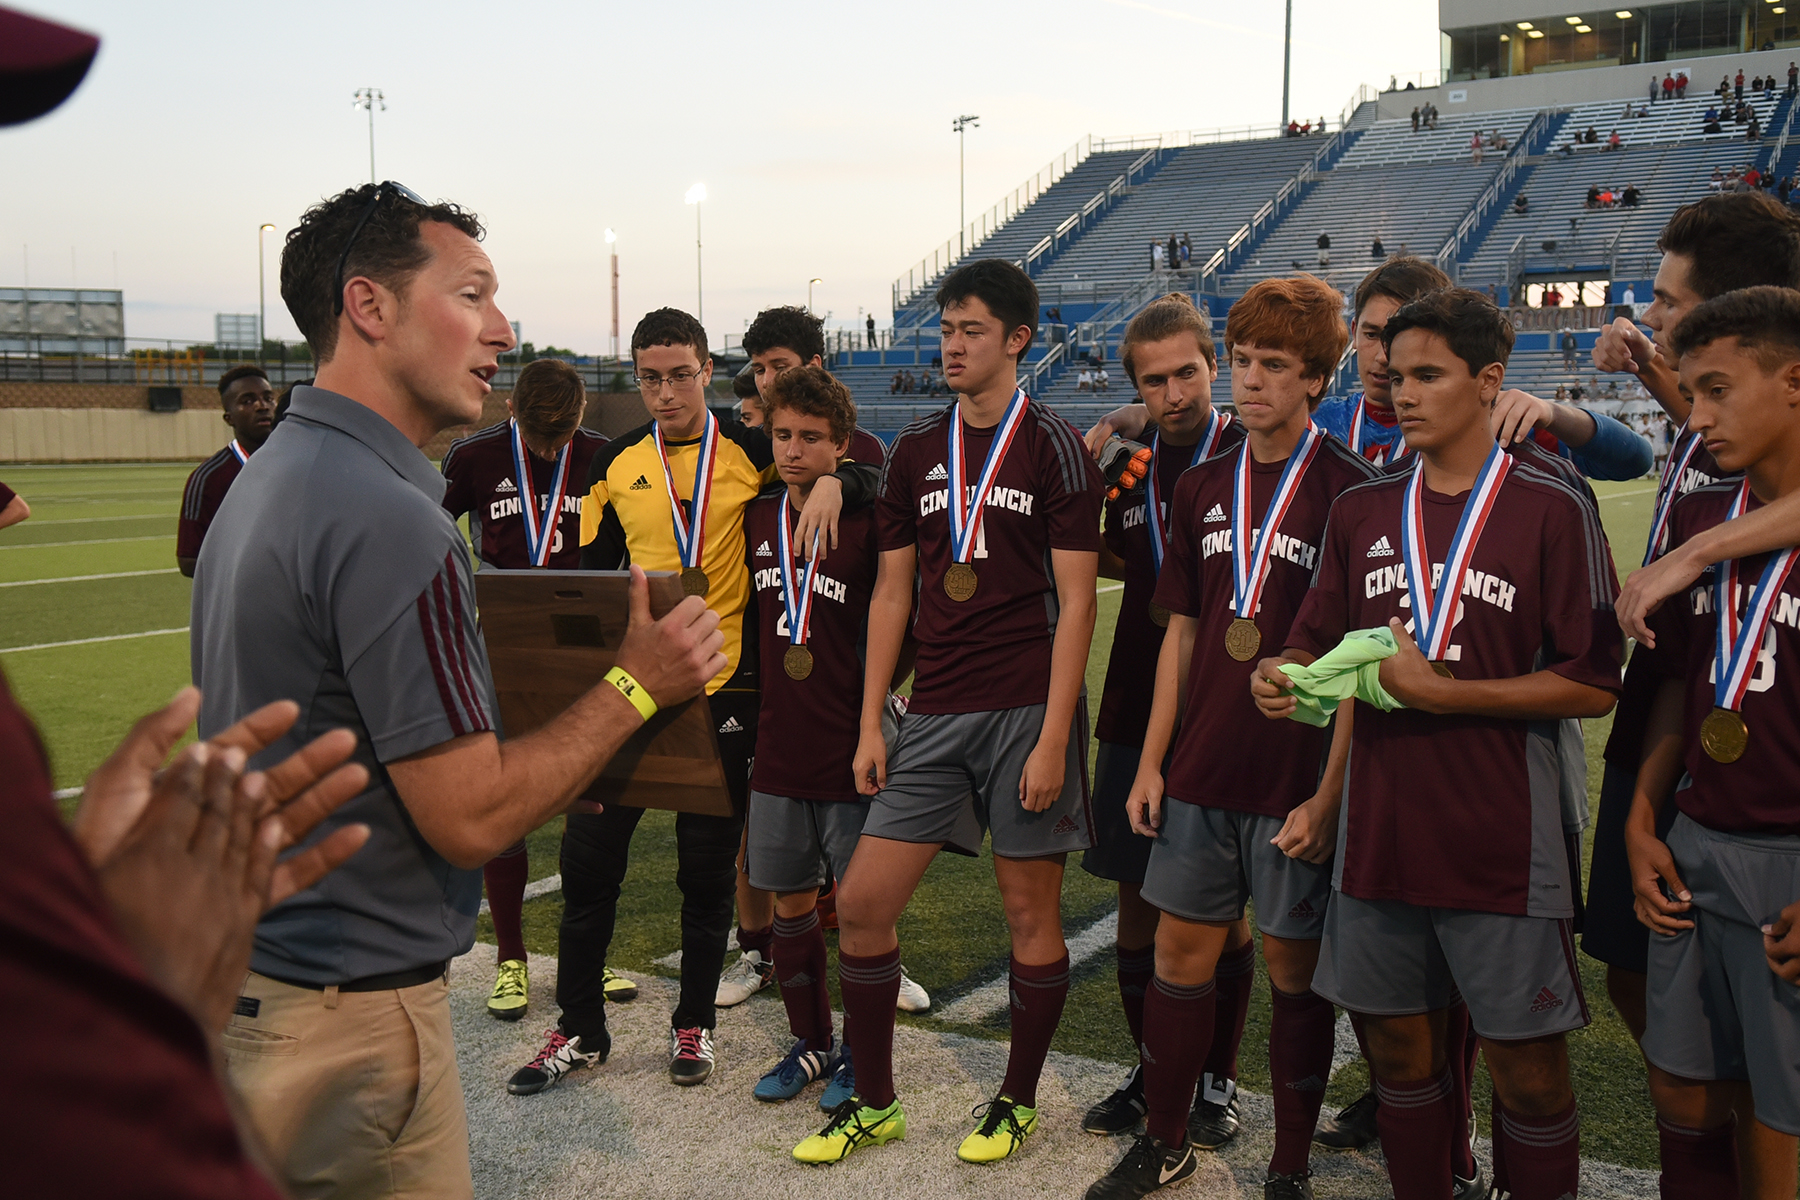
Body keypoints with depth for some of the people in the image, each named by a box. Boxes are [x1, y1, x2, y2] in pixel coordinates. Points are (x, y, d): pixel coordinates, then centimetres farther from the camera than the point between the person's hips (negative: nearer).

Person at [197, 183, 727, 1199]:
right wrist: (636, 687, -11)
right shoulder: (388, 519, -24)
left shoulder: (268, 479, 8)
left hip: (248, 973, 10)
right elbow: (470, 818, -23)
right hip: (345, 1011, -10)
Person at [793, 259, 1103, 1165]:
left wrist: (1052, 739, -13)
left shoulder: (1054, 447, -3)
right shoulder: (916, 451, 12)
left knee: (1030, 910, 6)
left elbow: (1074, 602, -7)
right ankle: (874, 1102, 19)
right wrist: (871, 722, 8)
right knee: (861, 901, 2)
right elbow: (892, 592, 13)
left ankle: (1017, 1101, 25)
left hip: (1027, 709, -5)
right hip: (935, 713, 5)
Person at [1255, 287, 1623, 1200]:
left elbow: (1592, 685, -9)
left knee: (1527, 1068, 4)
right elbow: (1319, 645, 16)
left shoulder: (1551, 508, -5)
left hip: (1502, 845, -4)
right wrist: (1281, 674, -6)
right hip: (1380, 837, 5)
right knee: (1400, 1048, 14)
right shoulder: (1362, 510, 9)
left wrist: (1444, 691, -15)